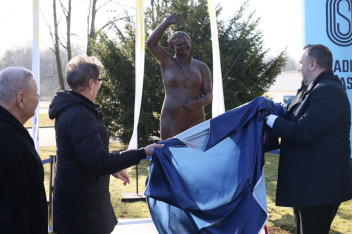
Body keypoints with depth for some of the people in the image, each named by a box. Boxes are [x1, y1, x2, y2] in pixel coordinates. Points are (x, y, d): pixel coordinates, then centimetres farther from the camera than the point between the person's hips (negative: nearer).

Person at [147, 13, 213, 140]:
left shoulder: (201, 67, 11)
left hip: (195, 120, 2)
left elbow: (209, 95, 8)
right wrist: (166, 23, -3)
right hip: (171, 121, -1)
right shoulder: (167, 63, 8)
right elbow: (151, 43, -5)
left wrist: (197, 103, -13)